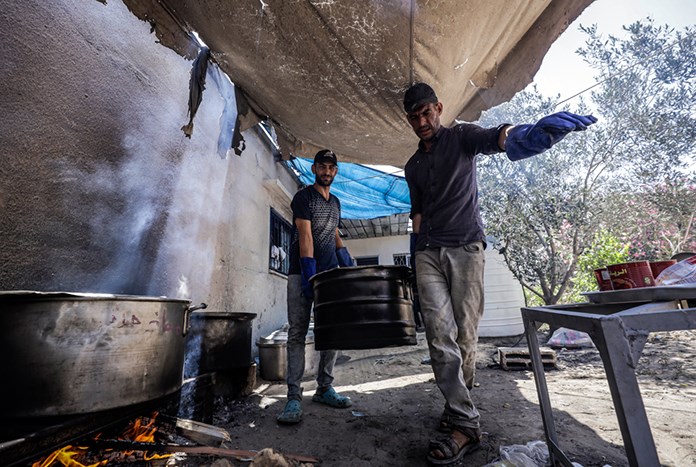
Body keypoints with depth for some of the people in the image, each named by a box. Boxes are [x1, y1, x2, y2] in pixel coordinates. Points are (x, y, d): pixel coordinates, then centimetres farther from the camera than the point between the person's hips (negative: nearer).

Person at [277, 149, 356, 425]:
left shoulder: (335, 202, 19)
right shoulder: (303, 197, 0)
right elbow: (305, 235, -12)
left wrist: (346, 259, 6)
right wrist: (309, 274, -20)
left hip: (330, 274, 6)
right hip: (302, 273, -6)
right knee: (297, 334, -4)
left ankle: (324, 389, 18)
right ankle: (294, 397, 1)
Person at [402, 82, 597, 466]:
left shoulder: (461, 136, 8)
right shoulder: (412, 166, 22)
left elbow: (495, 137, -14)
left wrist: (521, 134, -37)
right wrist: (415, 255, 14)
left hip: (466, 247, -3)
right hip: (428, 252, 4)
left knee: (464, 336, -2)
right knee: (440, 334, -8)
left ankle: (456, 406, 15)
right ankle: (465, 422, 1)